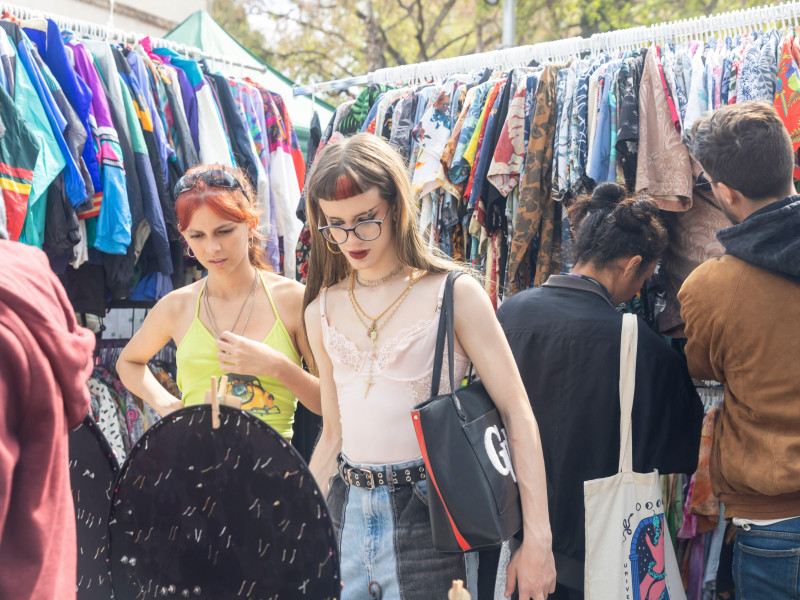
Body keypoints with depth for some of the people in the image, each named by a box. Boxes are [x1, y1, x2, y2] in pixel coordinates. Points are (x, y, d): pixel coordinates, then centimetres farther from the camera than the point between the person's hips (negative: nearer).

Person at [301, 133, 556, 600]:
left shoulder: (454, 293, -6)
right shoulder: (323, 310, 8)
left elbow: (517, 413, -9)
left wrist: (537, 539, -15)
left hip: (425, 514, -4)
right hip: (346, 512, 5)